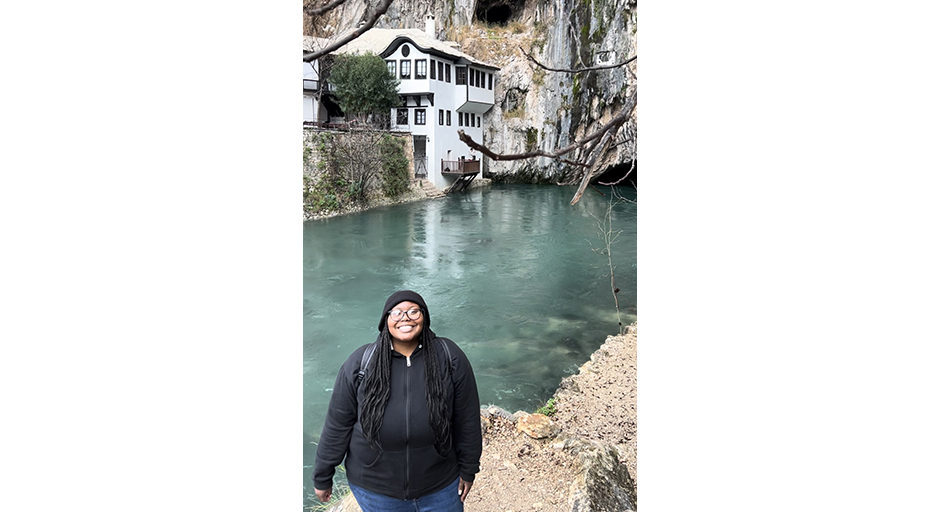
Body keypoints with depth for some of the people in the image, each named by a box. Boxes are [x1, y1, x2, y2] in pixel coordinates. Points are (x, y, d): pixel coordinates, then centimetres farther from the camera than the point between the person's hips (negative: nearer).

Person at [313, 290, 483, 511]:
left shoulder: (450, 358, -13)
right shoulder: (359, 364, -13)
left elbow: (467, 418, -4)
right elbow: (337, 424, -5)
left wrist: (468, 470, 2)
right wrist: (322, 477, 3)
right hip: (375, 489, 0)